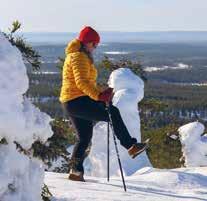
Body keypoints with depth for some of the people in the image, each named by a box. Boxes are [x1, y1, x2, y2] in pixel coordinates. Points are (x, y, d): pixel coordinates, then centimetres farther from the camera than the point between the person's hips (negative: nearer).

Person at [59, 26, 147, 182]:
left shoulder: (79, 57, 25)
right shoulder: (78, 57, -10)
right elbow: (82, 82, -23)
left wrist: (101, 93, 20)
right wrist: (98, 95, -31)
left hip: (71, 103, 11)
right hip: (78, 101, -11)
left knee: (84, 138, 15)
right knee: (113, 113, -17)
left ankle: (76, 171, 17)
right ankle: (130, 146, -22)